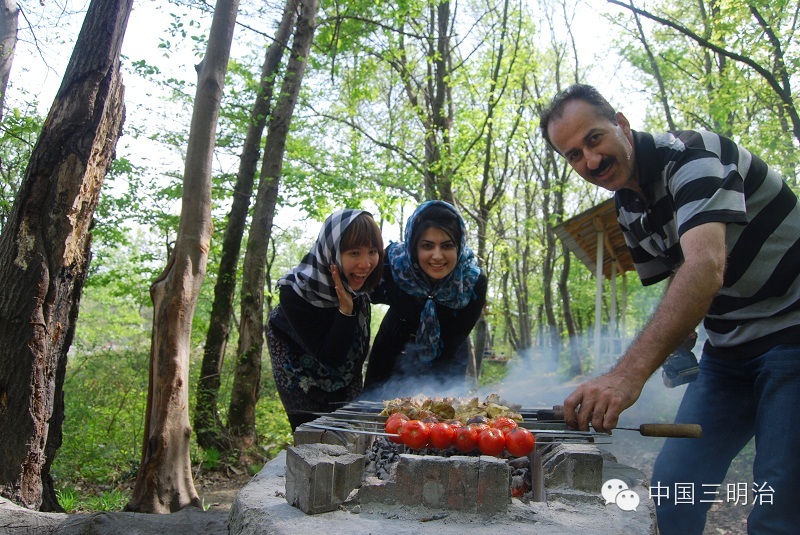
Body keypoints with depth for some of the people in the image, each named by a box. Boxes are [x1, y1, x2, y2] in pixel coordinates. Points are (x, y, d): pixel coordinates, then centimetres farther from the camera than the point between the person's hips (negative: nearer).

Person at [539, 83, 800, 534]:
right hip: (730, 348, 7)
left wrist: (630, 371, -47)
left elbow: (705, 267, -37)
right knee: (673, 484, 3)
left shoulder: (690, 154, -21)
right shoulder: (630, 212, 4)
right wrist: (677, 337, -6)